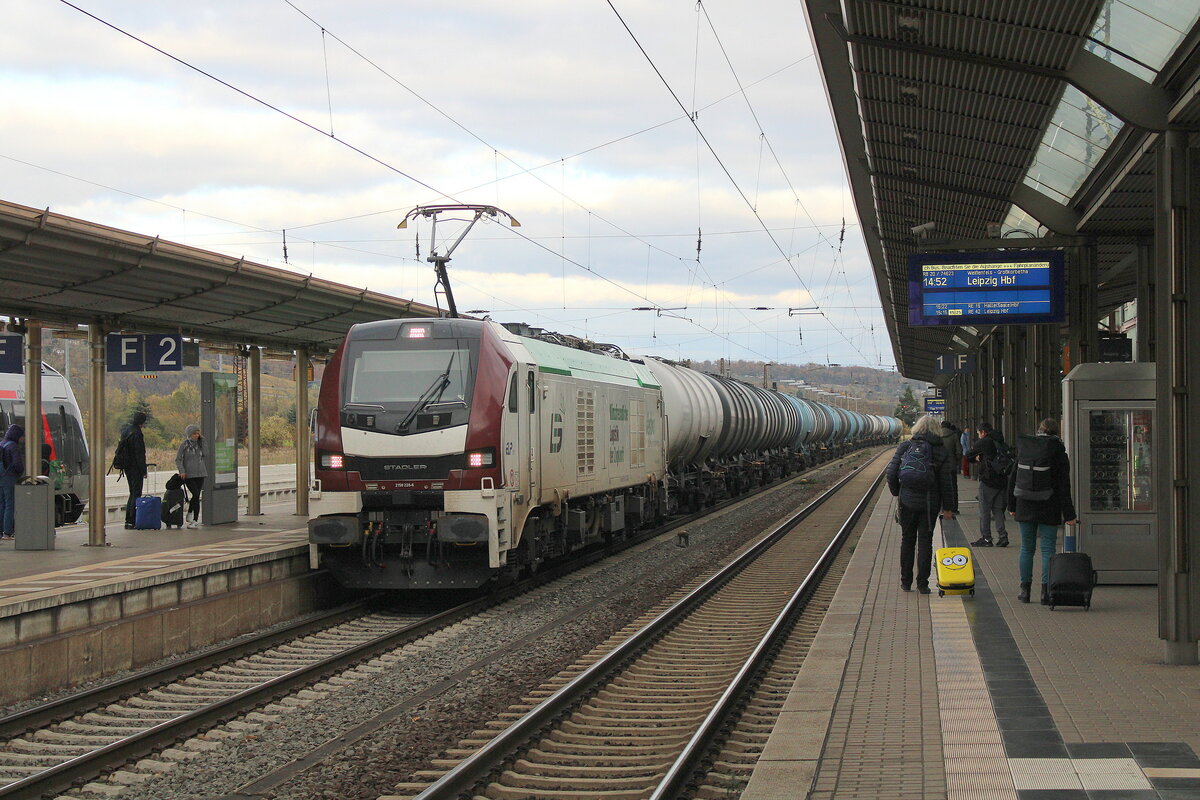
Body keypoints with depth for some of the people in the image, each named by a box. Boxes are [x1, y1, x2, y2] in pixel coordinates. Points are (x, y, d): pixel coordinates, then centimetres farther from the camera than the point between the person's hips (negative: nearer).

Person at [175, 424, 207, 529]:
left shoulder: (200, 443, 13)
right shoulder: (184, 445, -2)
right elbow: (178, 459, -2)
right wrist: (182, 471, -14)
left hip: (200, 474, 5)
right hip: (189, 475, -5)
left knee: (197, 496, 2)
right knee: (195, 494, -18)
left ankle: (195, 520, 4)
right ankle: (189, 514, 4)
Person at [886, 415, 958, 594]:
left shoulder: (905, 447, 1)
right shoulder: (940, 451, -3)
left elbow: (891, 473, -3)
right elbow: (946, 481, -4)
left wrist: (897, 492, 13)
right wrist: (948, 507, 2)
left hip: (907, 500, 1)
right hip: (930, 501, -1)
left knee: (907, 540, 13)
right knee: (925, 540, 6)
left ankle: (906, 582, 16)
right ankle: (922, 583, 3)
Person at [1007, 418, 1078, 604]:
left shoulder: (1023, 449, 3)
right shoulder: (1058, 453, -8)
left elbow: (1013, 479, 8)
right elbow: (1064, 486, -8)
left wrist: (1012, 506, 17)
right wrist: (1069, 515, -6)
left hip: (1025, 506, 3)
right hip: (1049, 508, -3)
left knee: (1027, 548, 13)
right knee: (1048, 550, 2)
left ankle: (1025, 590, 16)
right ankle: (1045, 592, -2)